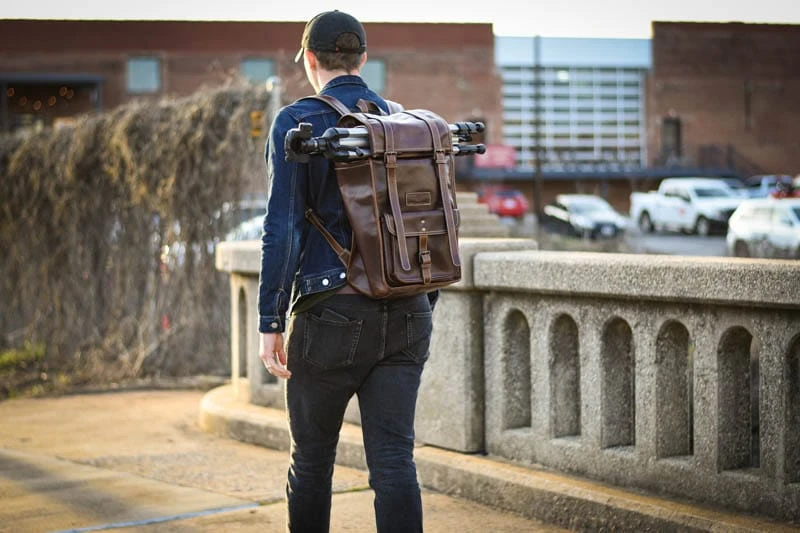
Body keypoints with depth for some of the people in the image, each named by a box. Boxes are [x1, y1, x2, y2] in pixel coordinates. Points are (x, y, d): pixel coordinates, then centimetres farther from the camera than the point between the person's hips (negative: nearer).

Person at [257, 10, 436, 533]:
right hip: (405, 313, 4)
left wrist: (271, 321, -9)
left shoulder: (297, 123, -5)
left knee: (312, 460, 12)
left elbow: (283, 228, -11)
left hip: (332, 314, -4)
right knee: (394, 460, 1)